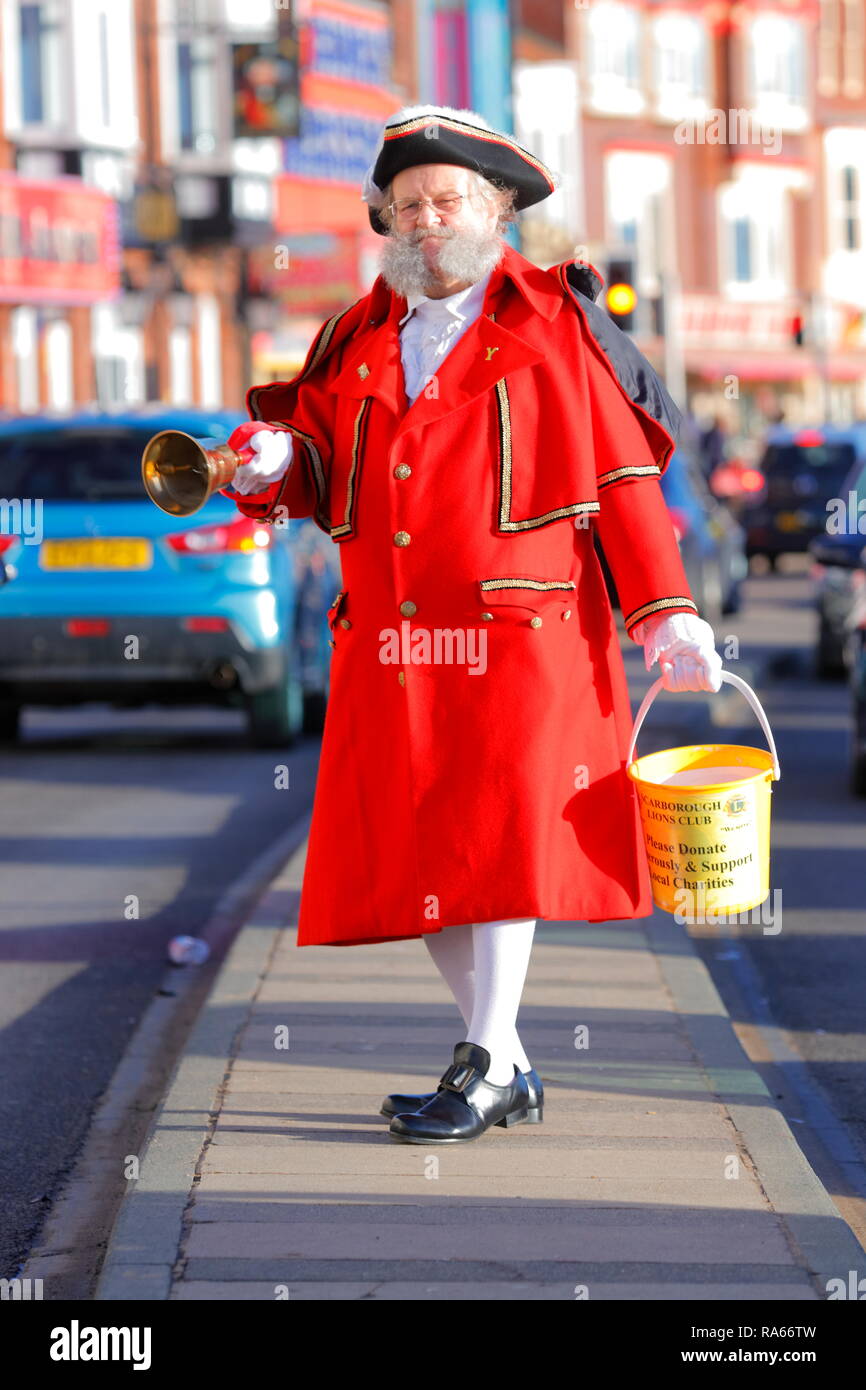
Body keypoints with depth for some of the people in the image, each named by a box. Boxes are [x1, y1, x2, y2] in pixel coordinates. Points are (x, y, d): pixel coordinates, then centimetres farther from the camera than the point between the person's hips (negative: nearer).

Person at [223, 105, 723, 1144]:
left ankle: (481, 1070, -3)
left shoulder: (558, 324, 4)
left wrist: (665, 613, -3)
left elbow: (622, 477, 3)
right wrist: (272, 463, -8)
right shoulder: (356, 340, 16)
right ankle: (513, 1073, 14)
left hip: (519, 637, -4)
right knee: (412, 855, 3)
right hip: (390, 649, 5)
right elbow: (317, 468, 17)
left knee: (499, 834, -11)